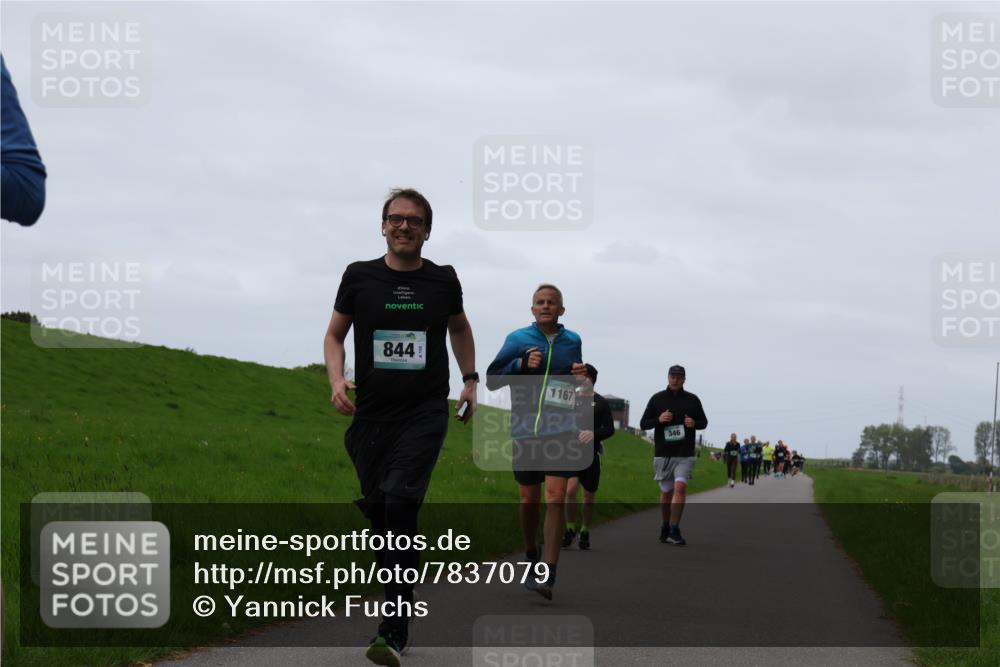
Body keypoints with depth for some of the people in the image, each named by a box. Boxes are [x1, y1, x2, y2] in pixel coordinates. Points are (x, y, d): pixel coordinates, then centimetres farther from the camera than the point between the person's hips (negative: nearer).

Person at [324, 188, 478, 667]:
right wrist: (336, 380, -5)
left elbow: (459, 327, 24)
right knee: (379, 512, 7)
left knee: (400, 504, -19)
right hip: (370, 413, 2)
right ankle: (402, 605, 27)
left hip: (425, 414, -2)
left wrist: (470, 381, 20)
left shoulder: (443, 280, 5)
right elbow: (335, 334, 12)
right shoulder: (359, 277, 3)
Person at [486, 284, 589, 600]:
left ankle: (549, 575, -15)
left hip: (561, 432, 0)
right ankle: (531, 557, 34)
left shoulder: (573, 341, 10)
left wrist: (580, 374, 3)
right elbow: (491, 379, 3)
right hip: (525, 432, 0)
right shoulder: (518, 339, 3)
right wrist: (522, 364, -12)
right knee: (529, 500, 9)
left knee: (555, 499, -13)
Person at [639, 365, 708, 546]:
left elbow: (704, 422, 17)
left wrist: (694, 423, -6)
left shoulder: (693, 400, 7)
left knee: (680, 488, -17)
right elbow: (643, 424, 7)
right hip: (663, 454, 1)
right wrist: (659, 420, -13)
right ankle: (666, 527, 27)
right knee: (666, 492, 8)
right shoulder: (657, 399, 5)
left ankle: (674, 531, -18)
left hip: (685, 455, -1)